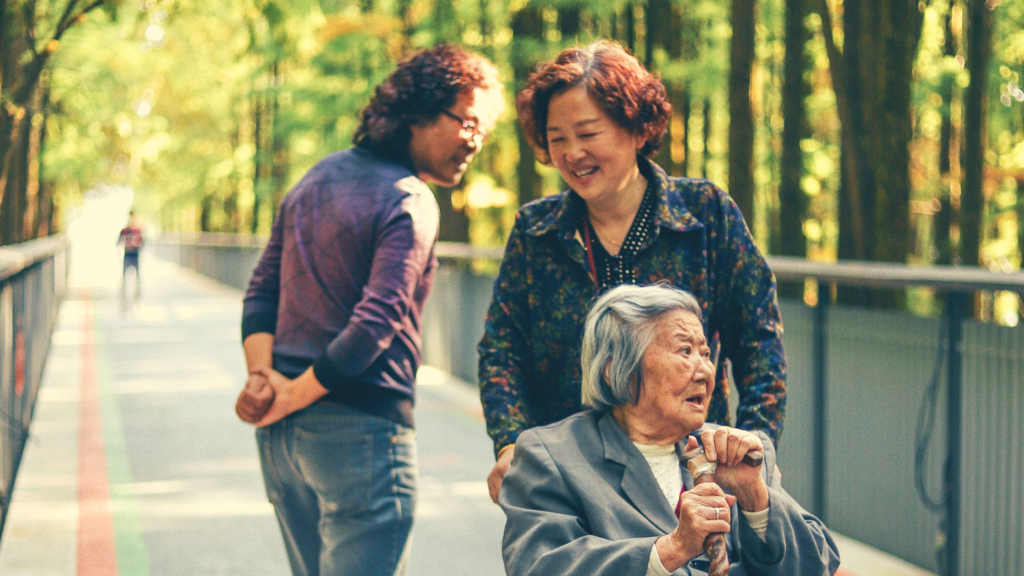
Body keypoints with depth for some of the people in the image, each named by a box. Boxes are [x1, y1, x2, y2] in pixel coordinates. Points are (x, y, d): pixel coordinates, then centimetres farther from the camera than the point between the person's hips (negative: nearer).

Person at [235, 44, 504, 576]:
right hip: (361, 430, -9)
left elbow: (262, 290, 12)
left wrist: (262, 374, -1)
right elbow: (376, 323, -21)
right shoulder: (410, 202, -12)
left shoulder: (318, 177, 15)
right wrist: (293, 396, -12)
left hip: (282, 433, 9)